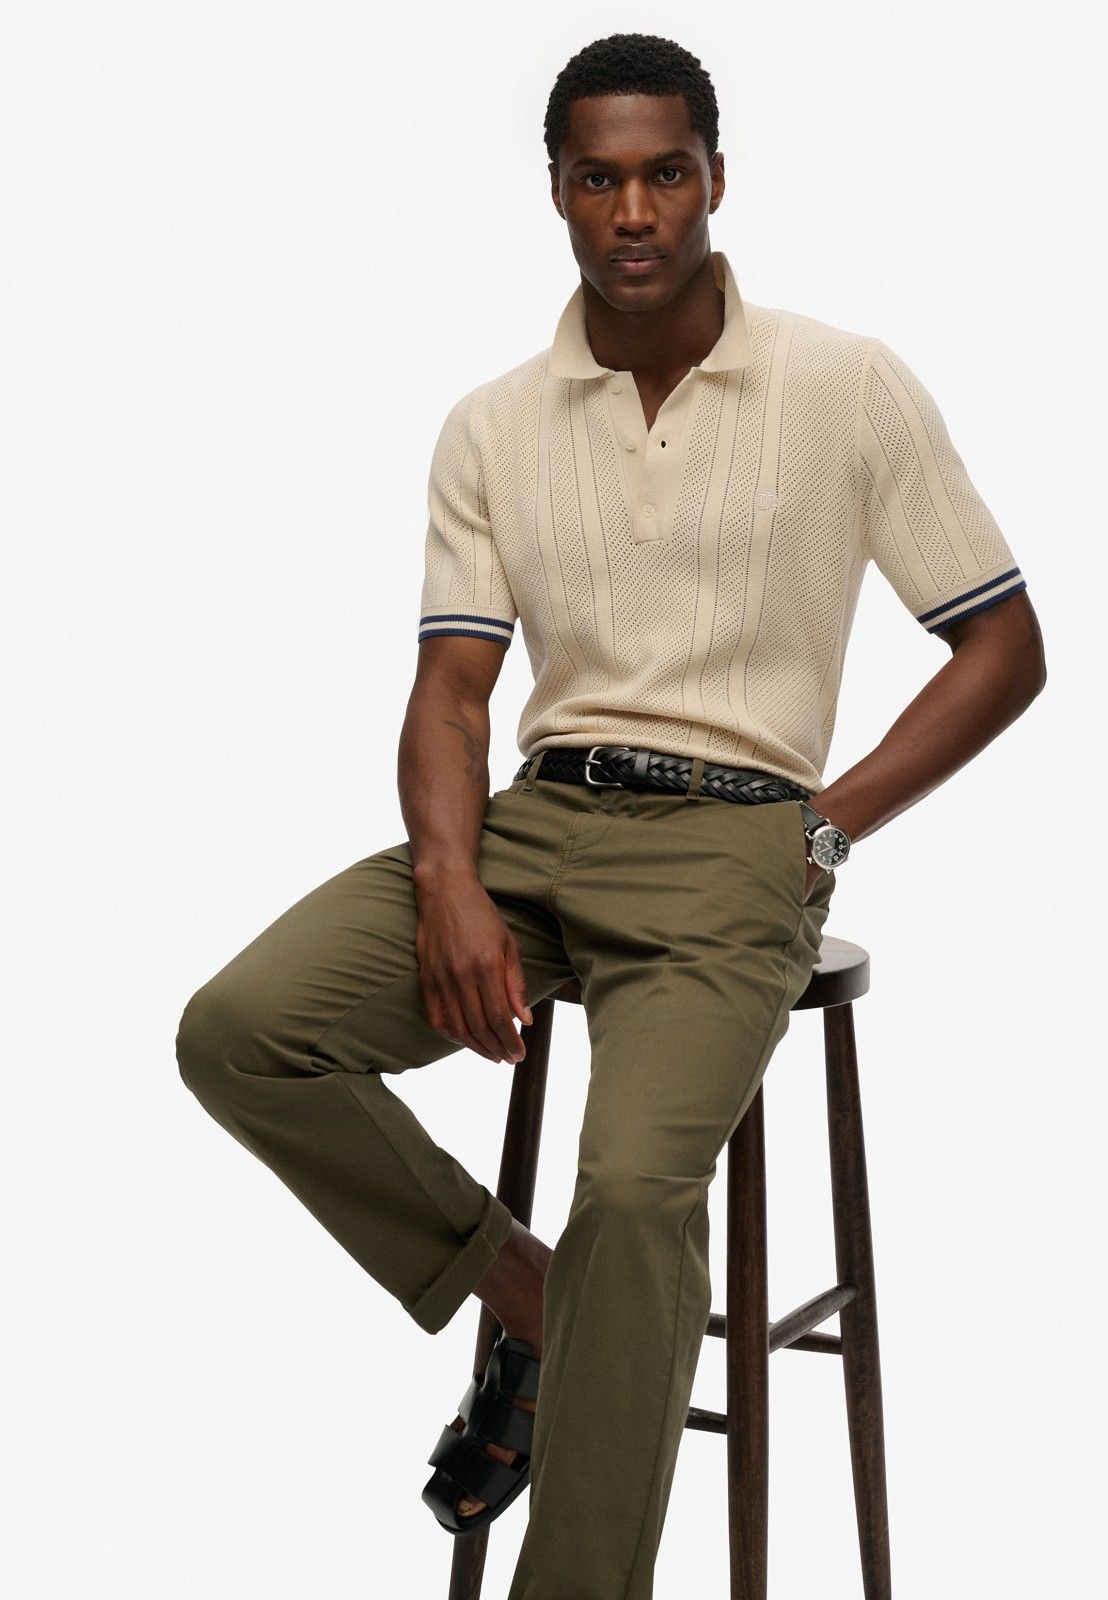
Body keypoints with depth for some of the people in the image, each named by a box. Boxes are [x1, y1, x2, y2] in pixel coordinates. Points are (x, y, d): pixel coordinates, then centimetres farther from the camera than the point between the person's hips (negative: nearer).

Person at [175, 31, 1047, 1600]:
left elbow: (1006, 649, 4)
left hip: (734, 837, -4)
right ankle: (524, 1293, 2)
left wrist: (828, 823, -6)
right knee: (239, 1028, -17)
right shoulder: (492, 427, 10)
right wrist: (449, 887, -16)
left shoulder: (852, 387, 1)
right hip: (536, 817, 4)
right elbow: (451, 689, 4)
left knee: (637, 1182, -29)